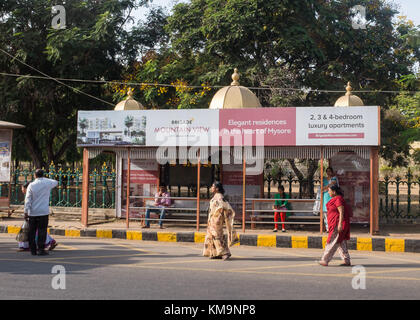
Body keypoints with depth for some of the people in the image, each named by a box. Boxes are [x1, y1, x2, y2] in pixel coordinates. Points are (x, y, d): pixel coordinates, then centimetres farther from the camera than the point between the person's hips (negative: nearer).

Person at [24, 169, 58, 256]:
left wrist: (26, 212, -3)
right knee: (42, 231, 0)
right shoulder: (47, 183, -1)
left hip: (32, 213, 1)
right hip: (43, 212, -1)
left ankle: (33, 250, 9)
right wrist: (45, 179, 25)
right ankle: (41, 249, -5)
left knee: (32, 232, 8)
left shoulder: (31, 185, -2)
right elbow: (56, 182, 22)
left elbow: (28, 200, -5)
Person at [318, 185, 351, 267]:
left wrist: (340, 224, -26)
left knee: (332, 242, -6)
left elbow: (341, 211, -21)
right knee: (341, 243, 10)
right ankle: (347, 261, 11)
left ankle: (325, 260, -4)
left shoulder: (338, 199, -14)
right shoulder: (336, 199, 18)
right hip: (336, 224, 10)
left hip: (338, 223, -10)